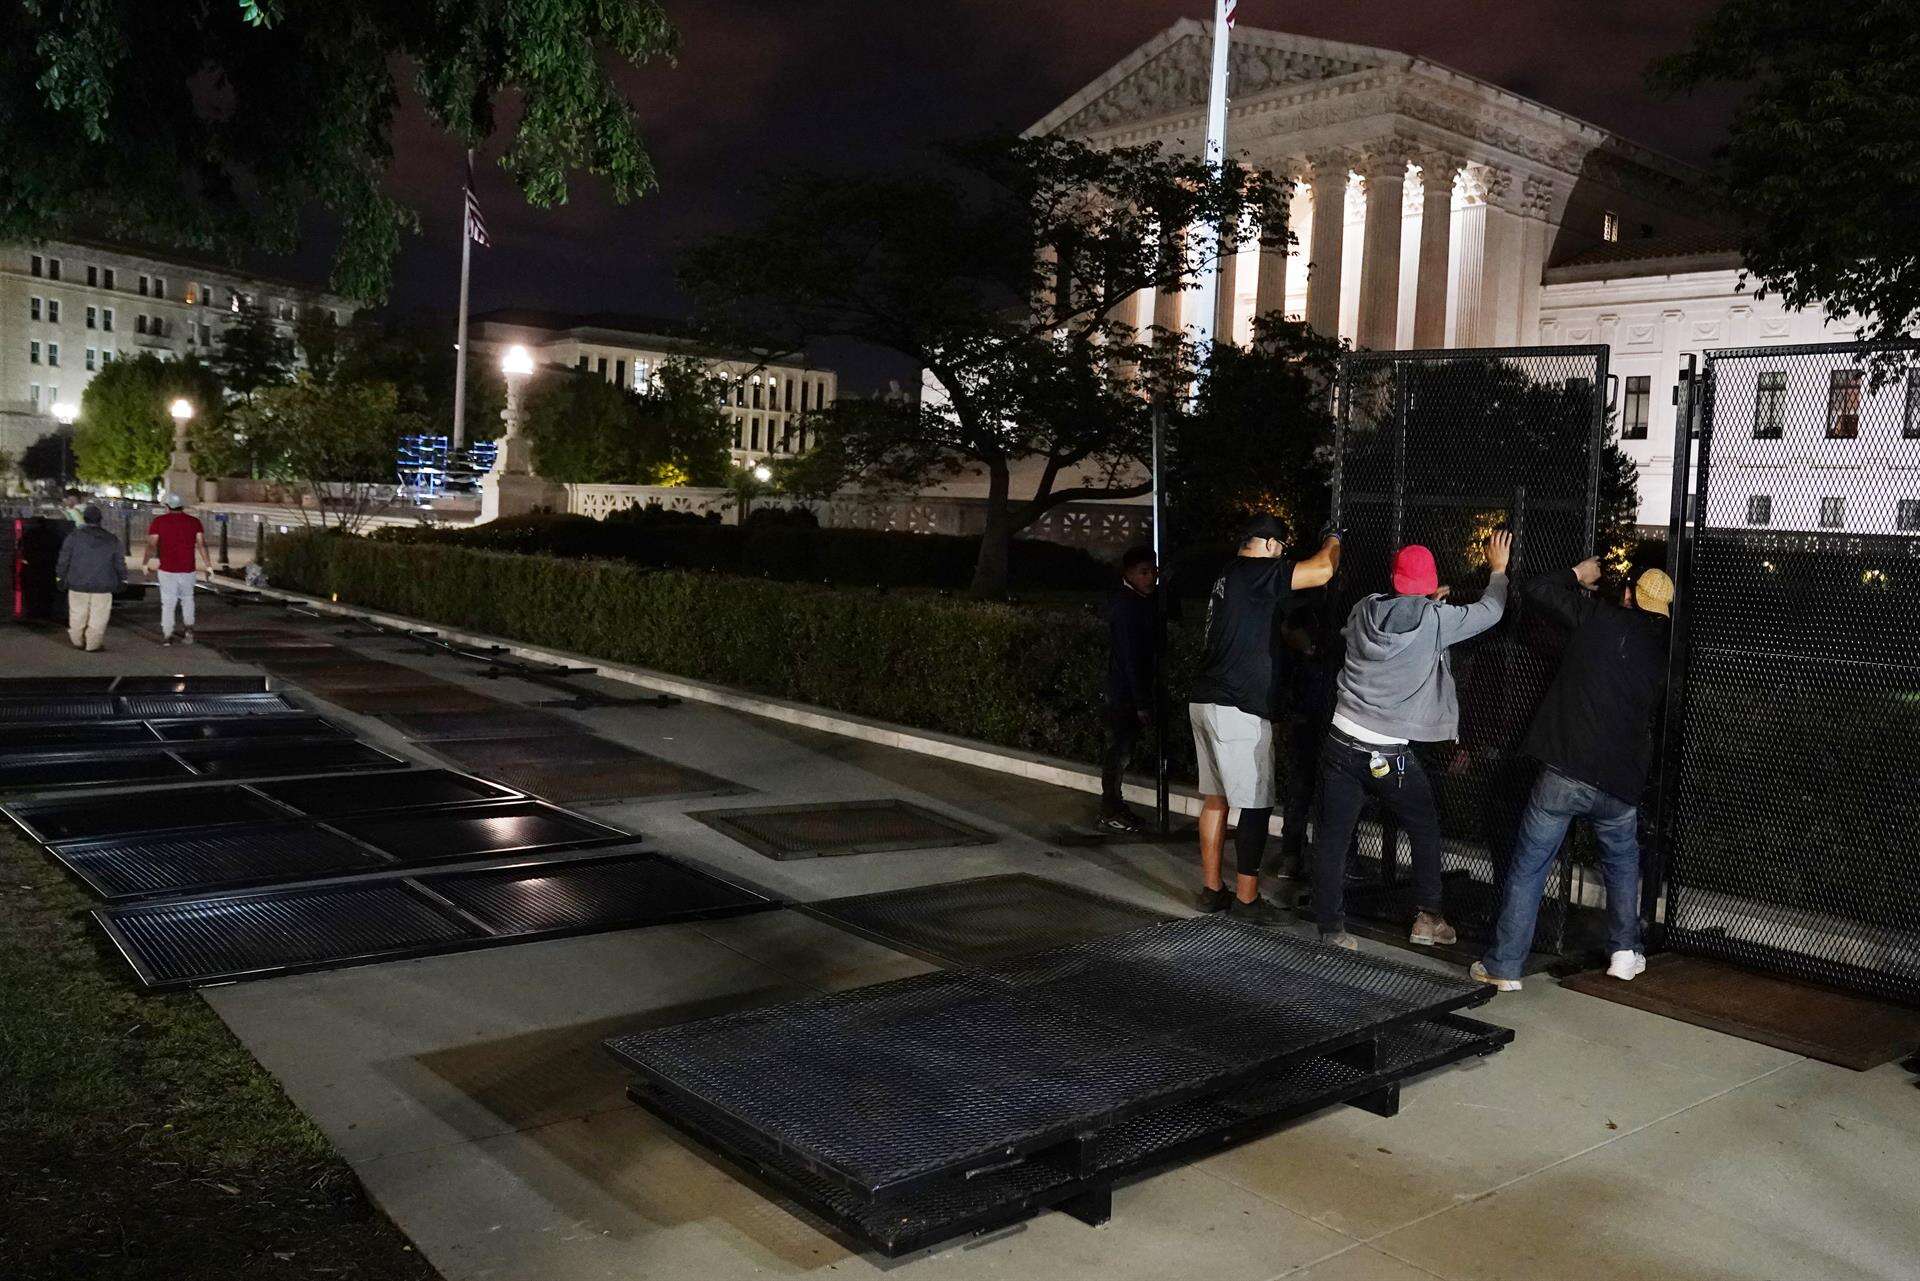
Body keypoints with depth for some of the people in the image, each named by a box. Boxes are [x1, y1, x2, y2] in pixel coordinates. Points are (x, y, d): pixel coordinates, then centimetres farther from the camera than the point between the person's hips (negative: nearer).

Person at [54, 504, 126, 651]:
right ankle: (93, 644, 2)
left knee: (77, 615, 15)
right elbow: (120, 562, 7)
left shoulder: (74, 536, -4)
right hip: (103, 586, 0)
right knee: (98, 617, 3)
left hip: (78, 585, 0)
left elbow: (64, 559, 0)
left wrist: (60, 576, 11)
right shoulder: (112, 540, 2)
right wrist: (122, 579, 18)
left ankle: (78, 641, 26)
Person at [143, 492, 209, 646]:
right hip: (188, 569, 1)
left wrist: (146, 563, 5)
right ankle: (188, 627, 5)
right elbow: (201, 544, -4)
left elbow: (151, 545, -6)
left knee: (168, 602, 6)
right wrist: (208, 565, -2)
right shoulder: (194, 522, 2)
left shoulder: (159, 521, -3)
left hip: (167, 569, -1)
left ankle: (167, 635, 5)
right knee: (187, 599, 19)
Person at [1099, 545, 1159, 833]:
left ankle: (1113, 805, 26)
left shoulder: (1141, 601, 13)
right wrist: (1142, 702, -21)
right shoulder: (1126, 605, -18)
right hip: (1126, 691, -10)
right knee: (1120, 750, -2)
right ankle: (1110, 812, 7)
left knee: (1121, 749, 16)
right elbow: (1130, 657, -21)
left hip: (1130, 691, 10)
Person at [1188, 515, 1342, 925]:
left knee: (1216, 798, 14)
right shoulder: (1257, 572, -11)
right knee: (1256, 806, -2)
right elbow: (1322, 570, -15)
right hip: (1238, 710, -10)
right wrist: (1333, 539, 5)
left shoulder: (1228, 577, 18)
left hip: (1205, 703, 10)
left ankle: (1212, 889, 20)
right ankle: (1246, 899, 3)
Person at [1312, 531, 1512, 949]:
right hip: (1390, 756, -2)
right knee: (1426, 831, 20)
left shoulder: (1365, 611, 0)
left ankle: (1330, 928, 11)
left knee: (1331, 836, 8)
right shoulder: (1435, 620, -8)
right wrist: (1498, 569, 24)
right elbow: (1489, 611, 7)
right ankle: (1427, 918, 25)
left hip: (1342, 744, 2)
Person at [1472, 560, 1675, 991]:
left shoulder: (1601, 617, -3)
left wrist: (1577, 576, 18)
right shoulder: (1663, 651, 7)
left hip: (1564, 773, -3)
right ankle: (1624, 952, 29)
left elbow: (1533, 590, 3)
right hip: (1621, 782, 4)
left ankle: (1503, 967, 6)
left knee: (1527, 868, 4)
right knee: (1622, 864, 29)